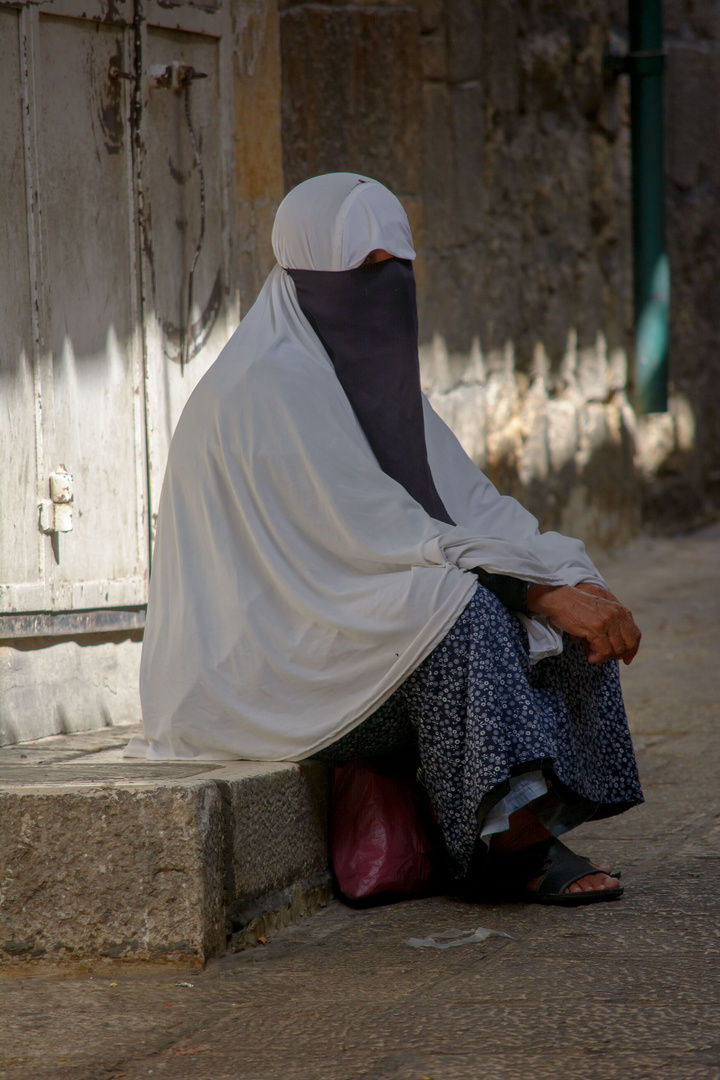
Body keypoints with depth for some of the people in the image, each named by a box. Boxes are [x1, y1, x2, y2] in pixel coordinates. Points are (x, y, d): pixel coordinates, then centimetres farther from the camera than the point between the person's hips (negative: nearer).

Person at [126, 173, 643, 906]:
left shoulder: (376, 375, 11)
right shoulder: (271, 388, -18)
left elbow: (471, 507, 6)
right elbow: (379, 539, -24)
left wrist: (575, 580, -12)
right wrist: (543, 591, -24)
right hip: (264, 675, -9)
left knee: (558, 610, -4)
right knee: (464, 602, -30)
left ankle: (530, 830, -14)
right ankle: (511, 844, -27)